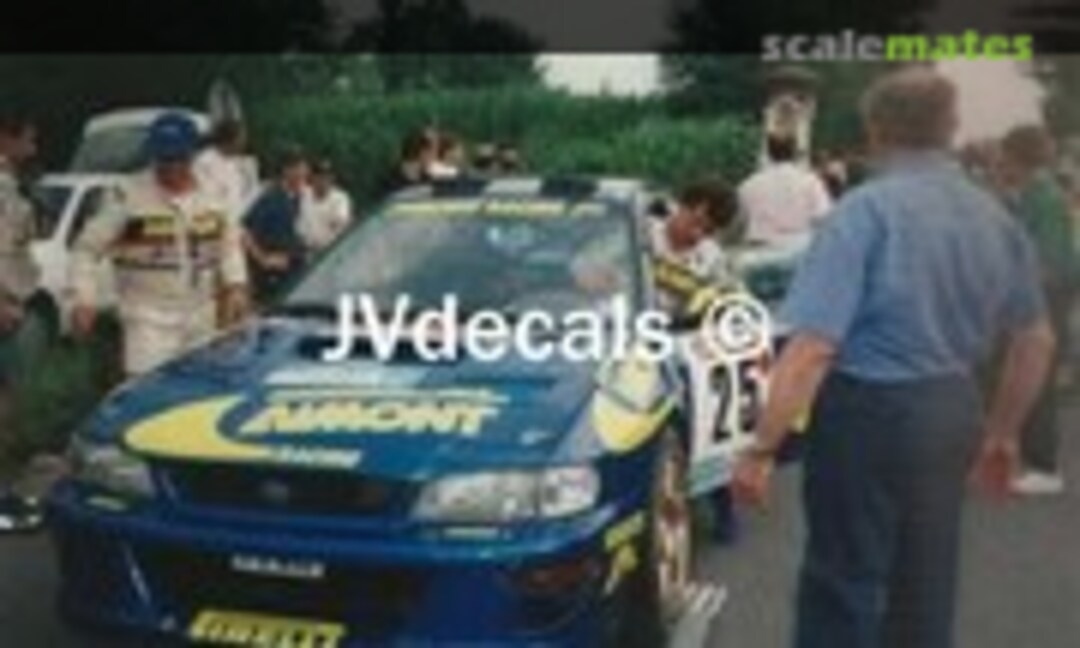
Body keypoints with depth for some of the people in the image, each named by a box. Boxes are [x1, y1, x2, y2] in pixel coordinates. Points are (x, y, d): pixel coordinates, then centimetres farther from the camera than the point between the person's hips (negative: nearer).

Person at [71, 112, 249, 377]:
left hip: (201, 319, 5)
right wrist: (85, 300, -16)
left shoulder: (210, 196, 5)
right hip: (149, 319, -5)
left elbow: (229, 243, 18)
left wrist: (236, 285, 5)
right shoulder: (128, 198, -11)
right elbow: (86, 248, -7)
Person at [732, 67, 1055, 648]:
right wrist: (1002, 433, 28)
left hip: (872, 412, -7)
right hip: (953, 412, 7)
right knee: (926, 585, 19)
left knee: (843, 587, 4)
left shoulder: (867, 209, -14)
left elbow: (813, 347, -22)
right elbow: (1036, 341, 16)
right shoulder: (995, 218, 8)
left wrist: (762, 448, -18)